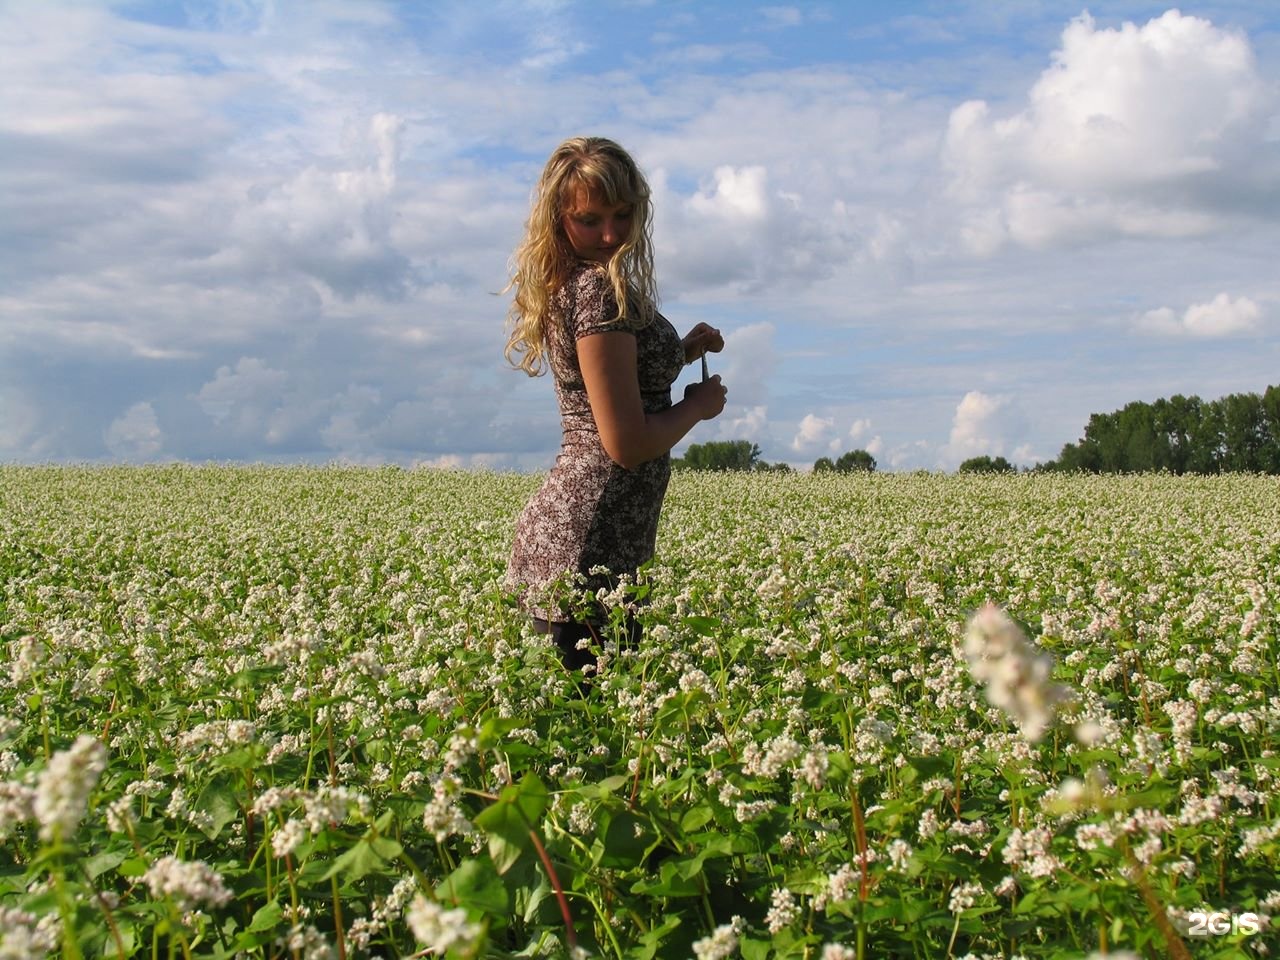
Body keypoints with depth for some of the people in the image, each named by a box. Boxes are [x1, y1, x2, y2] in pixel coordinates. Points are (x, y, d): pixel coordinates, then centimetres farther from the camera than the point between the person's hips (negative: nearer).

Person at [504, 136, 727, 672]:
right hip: (587, 553, -10)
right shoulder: (601, 291, -15)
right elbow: (627, 443, -19)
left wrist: (683, 351, 14)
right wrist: (699, 405, -2)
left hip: (553, 532, 10)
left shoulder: (567, 286, 13)